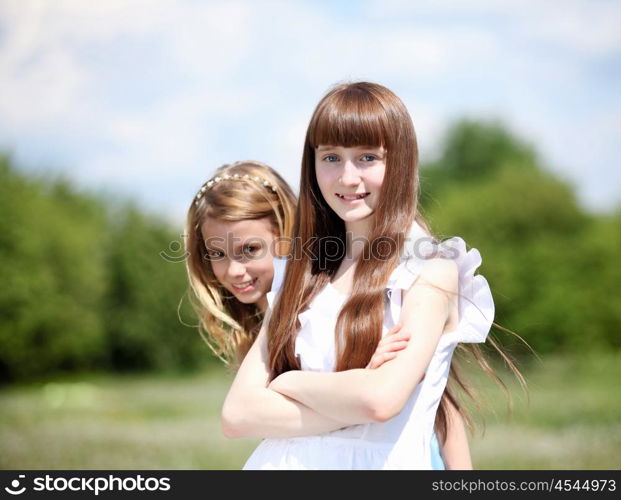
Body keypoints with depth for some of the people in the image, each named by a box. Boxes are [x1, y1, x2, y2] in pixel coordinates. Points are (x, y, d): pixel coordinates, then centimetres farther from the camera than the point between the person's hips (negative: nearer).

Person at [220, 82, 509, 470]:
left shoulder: (430, 270, -1)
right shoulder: (301, 277, 12)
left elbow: (380, 398, -15)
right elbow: (237, 414, 2)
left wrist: (287, 382, -1)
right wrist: (351, 406, -10)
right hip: (284, 462, 3)